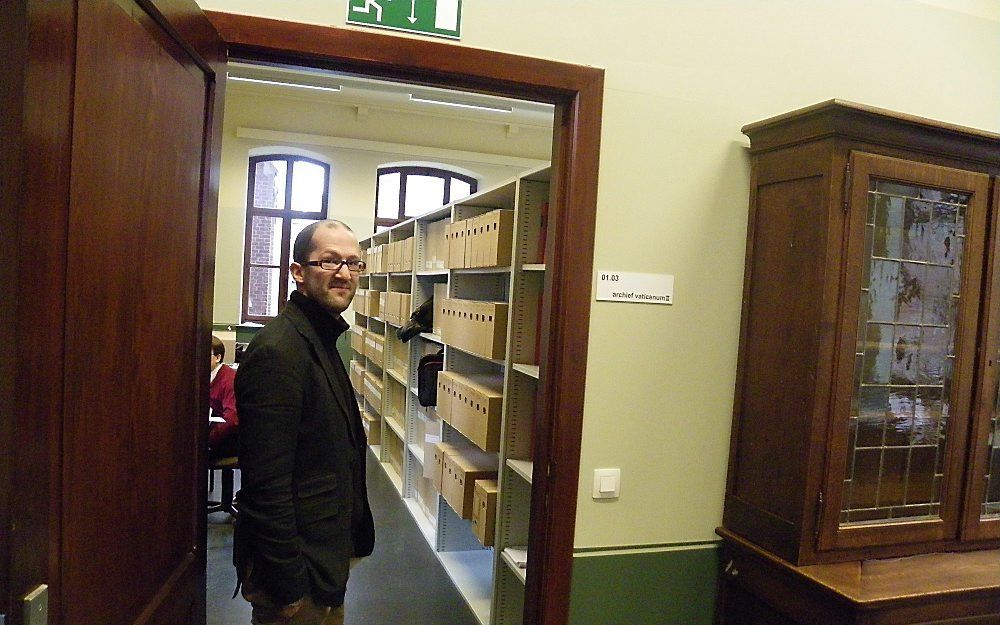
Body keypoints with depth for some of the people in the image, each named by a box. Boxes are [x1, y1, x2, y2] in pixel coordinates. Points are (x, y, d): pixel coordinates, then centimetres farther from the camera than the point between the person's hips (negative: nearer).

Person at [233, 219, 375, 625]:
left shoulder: (322, 341, 9)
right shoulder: (277, 352, -23)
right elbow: (266, 484, -25)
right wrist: (289, 586, -20)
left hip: (327, 557, 9)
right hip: (299, 573, -9)